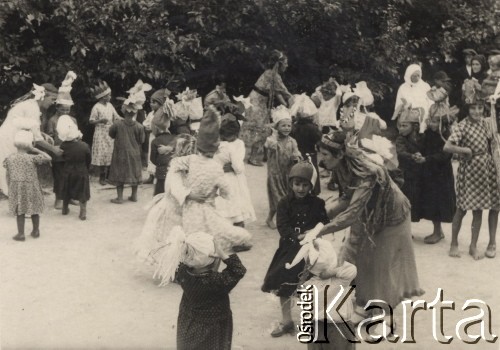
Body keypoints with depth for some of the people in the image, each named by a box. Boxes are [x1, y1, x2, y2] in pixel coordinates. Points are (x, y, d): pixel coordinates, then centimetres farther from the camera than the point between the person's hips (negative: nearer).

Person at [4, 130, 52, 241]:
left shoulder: (10, 158, -4)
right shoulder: (32, 158, -15)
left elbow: (8, 176, 3)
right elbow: (48, 158, -11)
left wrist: (10, 188, 15)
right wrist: (36, 150, -5)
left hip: (16, 188, 2)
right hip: (31, 188, -2)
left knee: (19, 211, 9)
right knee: (34, 210, 14)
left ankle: (21, 234, 12)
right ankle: (36, 231, 27)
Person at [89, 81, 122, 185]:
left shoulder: (110, 105, 7)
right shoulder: (96, 107, -10)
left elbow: (116, 117, 10)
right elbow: (91, 121, -8)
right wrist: (100, 120, -24)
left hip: (110, 133, 6)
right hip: (101, 133, -6)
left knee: (110, 154, 6)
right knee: (102, 155, -4)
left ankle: (107, 176, 16)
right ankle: (101, 177, 8)